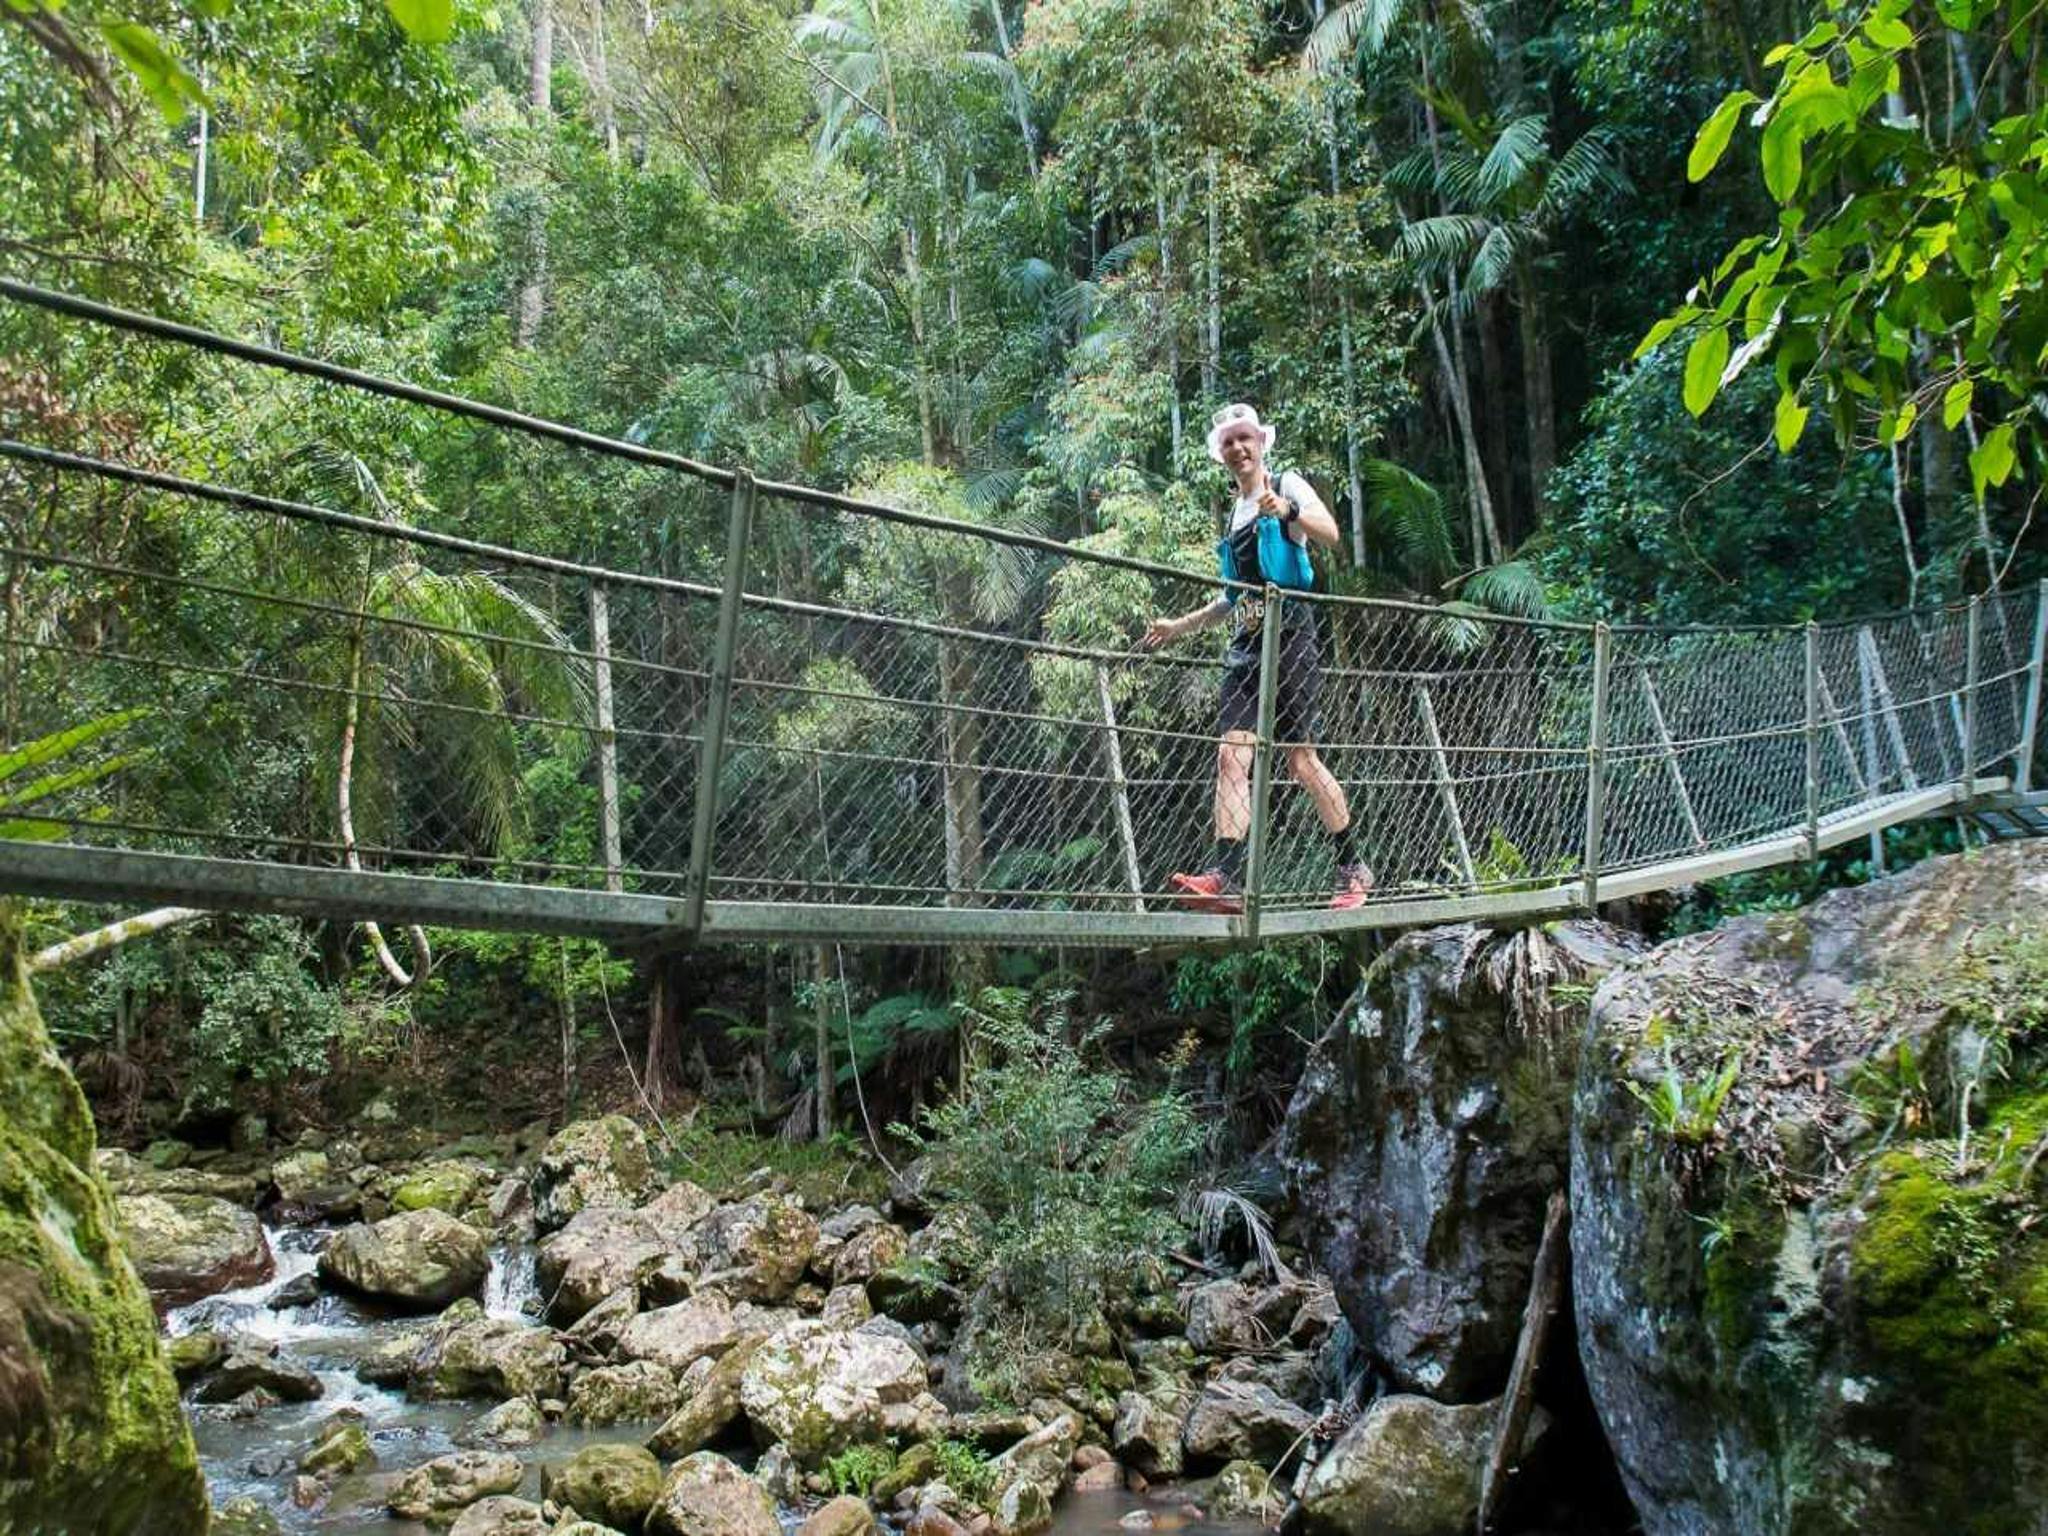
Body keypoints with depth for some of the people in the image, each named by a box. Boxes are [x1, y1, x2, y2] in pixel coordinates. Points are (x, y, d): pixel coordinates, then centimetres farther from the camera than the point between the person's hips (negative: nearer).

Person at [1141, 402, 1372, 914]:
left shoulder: (1288, 485, 3)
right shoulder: (1235, 513, 23)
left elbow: (1331, 534, -16)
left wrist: (1288, 511, -34)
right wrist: (1179, 627, 28)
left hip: (1290, 633, -6)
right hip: (1246, 643, 6)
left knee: (1302, 760, -6)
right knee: (1231, 755, -10)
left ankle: (1354, 870, 10)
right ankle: (1226, 878, -20)